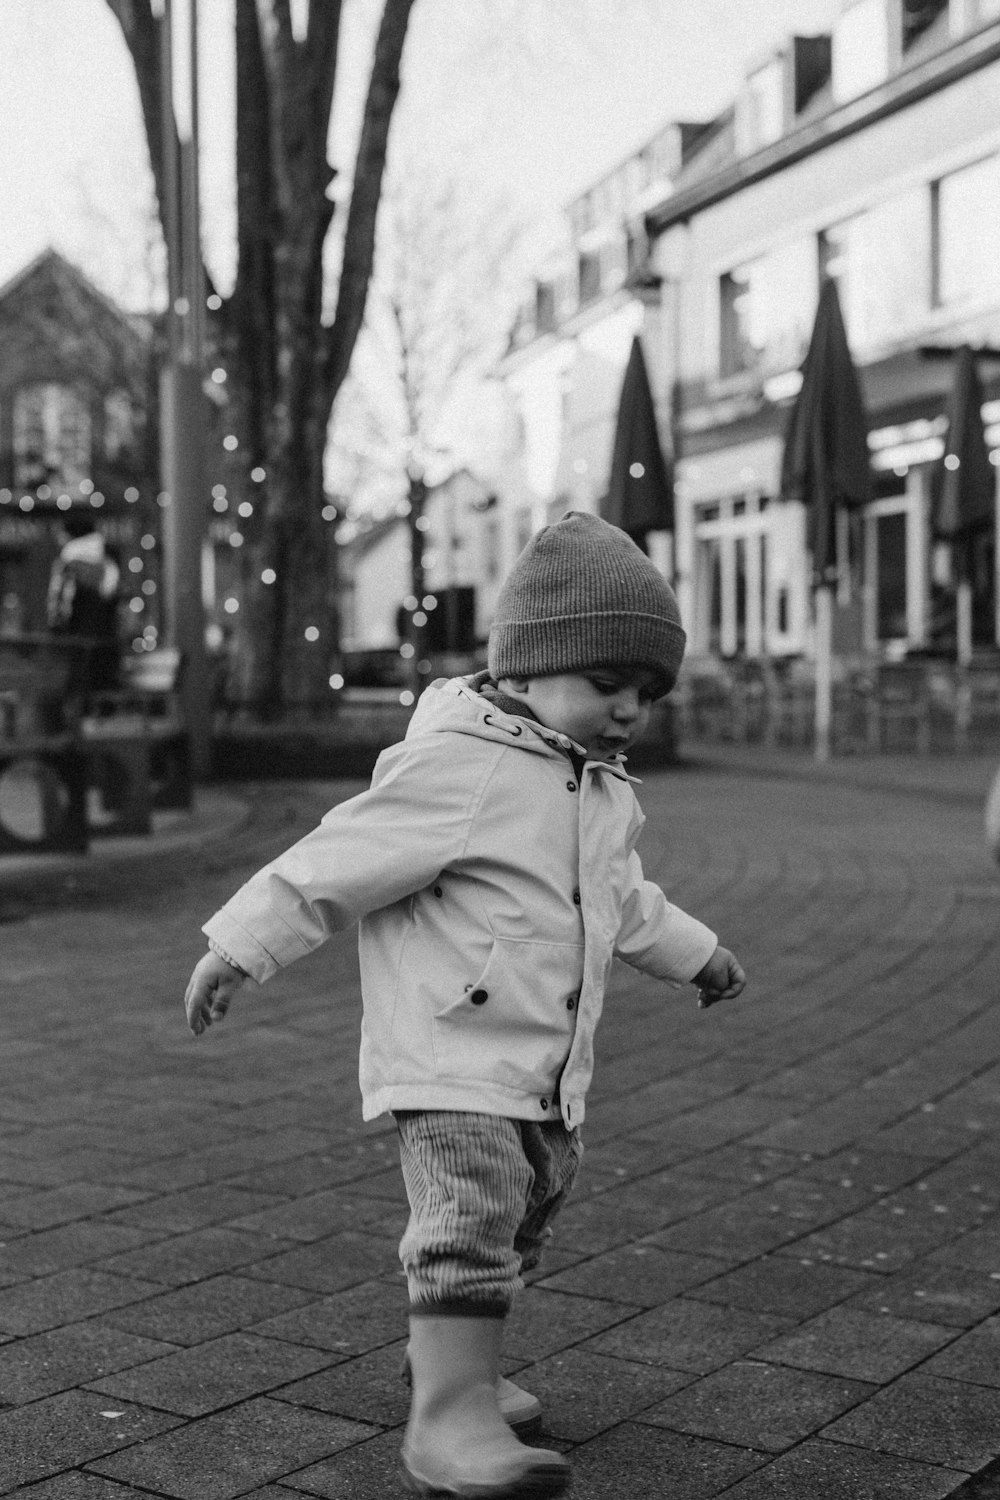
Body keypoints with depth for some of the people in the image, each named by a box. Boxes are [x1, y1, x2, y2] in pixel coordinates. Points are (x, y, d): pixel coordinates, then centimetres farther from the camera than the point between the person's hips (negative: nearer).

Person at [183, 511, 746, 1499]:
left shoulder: (600, 791, 11)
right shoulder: (457, 767, -18)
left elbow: (622, 898, 30)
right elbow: (339, 861, -17)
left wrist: (692, 953, 41)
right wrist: (239, 946, -14)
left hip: (547, 1070, 9)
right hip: (451, 1055, -9)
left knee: (526, 1214, 18)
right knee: (473, 1213, -18)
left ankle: (452, 1360, 37)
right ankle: (448, 1419, -15)